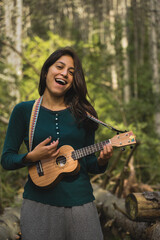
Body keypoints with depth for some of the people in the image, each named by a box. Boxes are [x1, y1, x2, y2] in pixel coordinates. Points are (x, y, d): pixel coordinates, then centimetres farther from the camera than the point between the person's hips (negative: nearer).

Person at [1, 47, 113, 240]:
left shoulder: (82, 114, 5)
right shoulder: (24, 111, 0)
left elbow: (88, 164, 10)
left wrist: (102, 161, -11)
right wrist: (32, 157, -15)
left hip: (80, 203, 2)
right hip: (38, 205, -1)